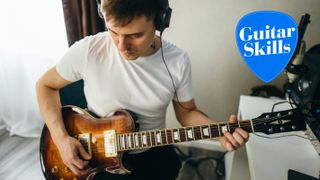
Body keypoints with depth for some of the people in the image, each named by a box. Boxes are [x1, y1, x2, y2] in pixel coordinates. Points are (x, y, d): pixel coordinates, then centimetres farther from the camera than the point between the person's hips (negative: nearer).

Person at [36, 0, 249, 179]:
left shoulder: (178, 61, -13)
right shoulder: (88, 50, -18)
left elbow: (186, 111, 1)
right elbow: (46, 85, -2)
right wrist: (61, 138, -13)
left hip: (153, 154, 3)